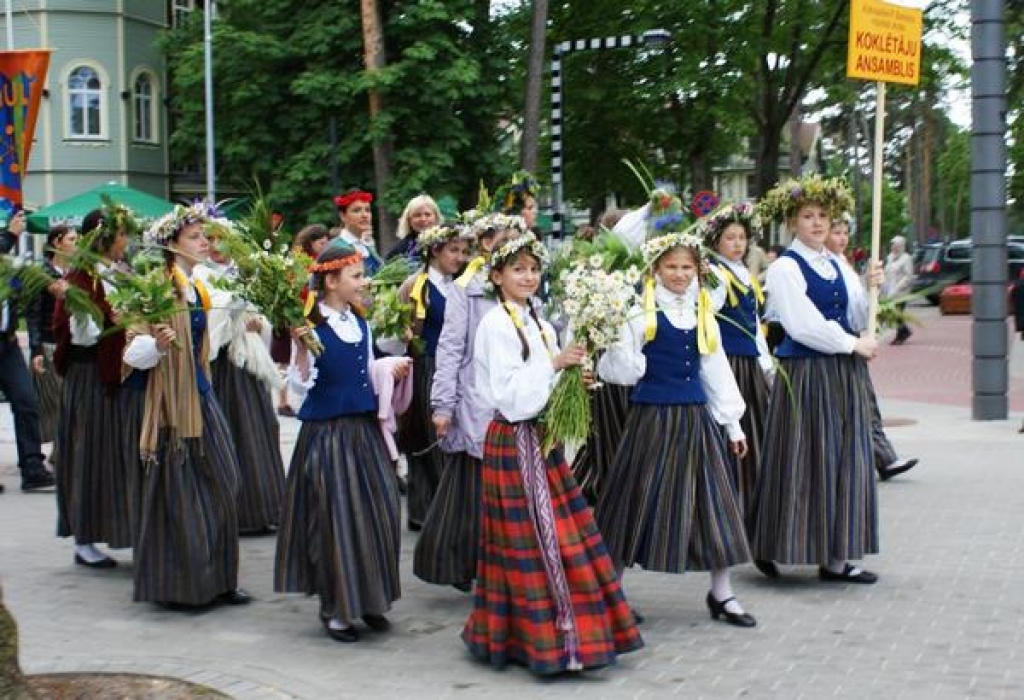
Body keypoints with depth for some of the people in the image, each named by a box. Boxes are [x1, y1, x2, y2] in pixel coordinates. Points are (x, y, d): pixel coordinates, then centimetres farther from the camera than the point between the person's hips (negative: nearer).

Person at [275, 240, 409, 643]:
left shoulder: (360, 325, 10)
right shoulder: (311, 325, -12)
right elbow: (301, 383, -15)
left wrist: (391, 368, 6)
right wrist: (301, 348, -29)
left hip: (364, 429, 7)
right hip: (326, 432, -7)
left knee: (378, 512, 7)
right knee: (334, 516, -2)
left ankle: (368, 599, 21)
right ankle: (335, 608, 11)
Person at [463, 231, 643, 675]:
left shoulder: (538, 323, 13)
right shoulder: (496, 324, -11)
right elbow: (510, 394, -17)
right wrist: (553, 363, -19)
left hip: (541, 438, 8)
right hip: (514, 442, -8)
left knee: (562, 534, 8)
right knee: (534, 538, -4)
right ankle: (544, 638, 4)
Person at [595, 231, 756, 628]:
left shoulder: (703, 313, 10)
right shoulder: (642, 314, -6)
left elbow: (716, 369, 15)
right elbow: (624, 370, -10)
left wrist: (732, 422, 16)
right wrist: (611, 337, -28)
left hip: (695, 416, 5)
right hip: (653, 415, -5)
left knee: (712, 500, 6)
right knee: (640, 500, 1)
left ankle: (721, 594, 19)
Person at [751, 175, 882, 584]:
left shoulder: (837, 265, 14)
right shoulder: (784, 268, -8)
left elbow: (854, 320, 14)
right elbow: (804, 325, -16)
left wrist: (869, 289, -2)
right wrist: (854, 345, -10)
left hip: (844, 375, 7)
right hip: (805, 376, -7)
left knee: (844, 463, 6)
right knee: (803, 462, -3)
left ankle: (835, 557, 11)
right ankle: (769, 548, 11)